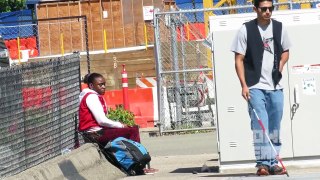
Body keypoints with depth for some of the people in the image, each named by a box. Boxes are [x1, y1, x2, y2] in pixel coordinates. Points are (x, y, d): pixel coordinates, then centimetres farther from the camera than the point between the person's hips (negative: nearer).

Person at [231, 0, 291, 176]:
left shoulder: (279, 28, 8)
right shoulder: (246, 29, -3)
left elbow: (285, 51, 22)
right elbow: (239, 59, -3)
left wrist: (281, 64, 0)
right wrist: (244, 85, -11)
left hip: (275, 86, 4)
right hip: (255, 86, -4)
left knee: (275, 126, 8)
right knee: (260, 124, -14)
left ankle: (273, 162, 16)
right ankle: (262, 163, -14)